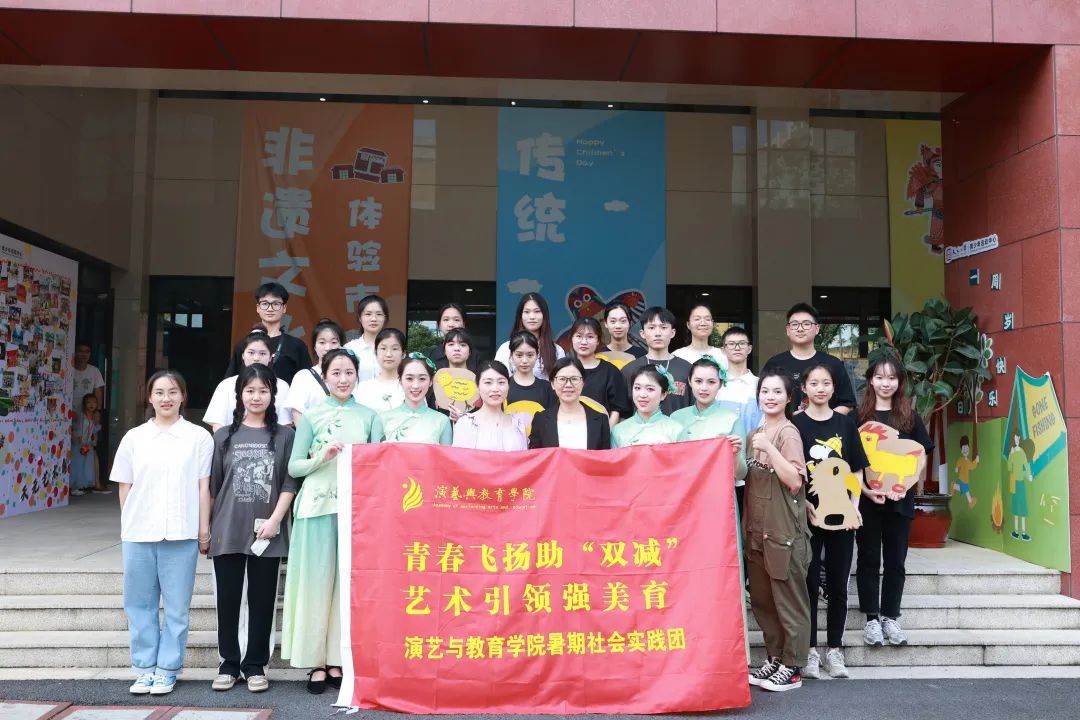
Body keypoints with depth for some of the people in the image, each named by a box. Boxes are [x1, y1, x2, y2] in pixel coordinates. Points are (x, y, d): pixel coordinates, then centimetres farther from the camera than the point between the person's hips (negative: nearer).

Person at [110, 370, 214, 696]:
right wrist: (126, 528, 7)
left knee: (176, 606, 4)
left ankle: (167, 669, 15)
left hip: (181, 533, -2)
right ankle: (145, 667, 21)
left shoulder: (199, 437, 2)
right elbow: (124, 487, 10)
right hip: (138, 533, 2)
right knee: (140, 604, 9)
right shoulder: (134, 437, 8)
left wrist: (204, 529, 0)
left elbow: (203, 486, 2)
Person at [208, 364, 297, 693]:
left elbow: (290, 483, 0)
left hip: (267, 533, -1)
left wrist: (274, 520, -10)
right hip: (227, 532, 1)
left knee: (262, 600, 5)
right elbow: (212, 485, 10)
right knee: (227, 599, 7)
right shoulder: (224, 436, 9)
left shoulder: (284, 435, 5)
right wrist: (208, 527, 6)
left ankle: (255, 666, 16)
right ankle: (229, 664, 20)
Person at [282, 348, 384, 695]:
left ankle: (338, 660, 13)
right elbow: (294, 466, 3)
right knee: (316, 582, 0)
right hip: (317, 506, -1)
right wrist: (322, 457, -13)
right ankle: (316, 661, 9)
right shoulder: (311, 416, 6)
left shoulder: (370, 416, 8)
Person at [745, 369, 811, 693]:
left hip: (784, 531, -7)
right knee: (762, 600, 14)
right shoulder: (754, 434, 12)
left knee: (788, 600, 3)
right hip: (758, 529, 8)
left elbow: (794, 481, -20)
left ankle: (792, 668, 13)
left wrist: (769, 448, -25)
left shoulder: (788, 433, -10)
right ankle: (775, 659, 27)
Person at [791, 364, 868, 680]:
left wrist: (854, 507, -2)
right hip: (807, 515, -2)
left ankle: (834, 649, 19)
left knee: (838, 584, 8)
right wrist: (805, 505, -13)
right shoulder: (795, 424, 0)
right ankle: (810, 650, 13)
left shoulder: (845, 424, 7)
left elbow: (857, 470, 9)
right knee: (809, 583, 3)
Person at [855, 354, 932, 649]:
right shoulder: (858, 415, 0)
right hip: (866, 499, -2)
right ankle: (871, 618, 14)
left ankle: (890, 617, 20)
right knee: (869, 558, 5)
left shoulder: (910, 416, 6)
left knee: (895, 559, 8)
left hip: (900, 499, 2)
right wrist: (867, 489, -14)